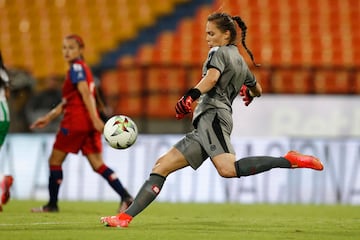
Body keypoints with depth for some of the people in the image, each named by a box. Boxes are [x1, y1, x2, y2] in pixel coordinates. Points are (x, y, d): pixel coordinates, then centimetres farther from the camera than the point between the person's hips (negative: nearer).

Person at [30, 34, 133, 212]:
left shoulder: (76, 68, -7)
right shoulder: (82, 68, 21)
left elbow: (85, 93, -20)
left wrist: (95, 119, -29)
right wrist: (48, 118, 28)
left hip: (75, 121, -8)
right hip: (88, 124, 8)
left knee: (55, 161, 5)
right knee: (97, 164, 1)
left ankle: (52, 204, 11)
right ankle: (125, 196, -14)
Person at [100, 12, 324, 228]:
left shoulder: (220, 52, 3)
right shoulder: (241, 63, 28)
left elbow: (212, 77, -18)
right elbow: (257, 89, 45)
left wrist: (191, 95, -32)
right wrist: (249, 93, 69)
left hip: (213, 115, -10)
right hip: (205, 128, 10)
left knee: (228, 169, -34)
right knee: (162, 166, 6)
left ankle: (289, 160, -33)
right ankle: (126, 217, 0)